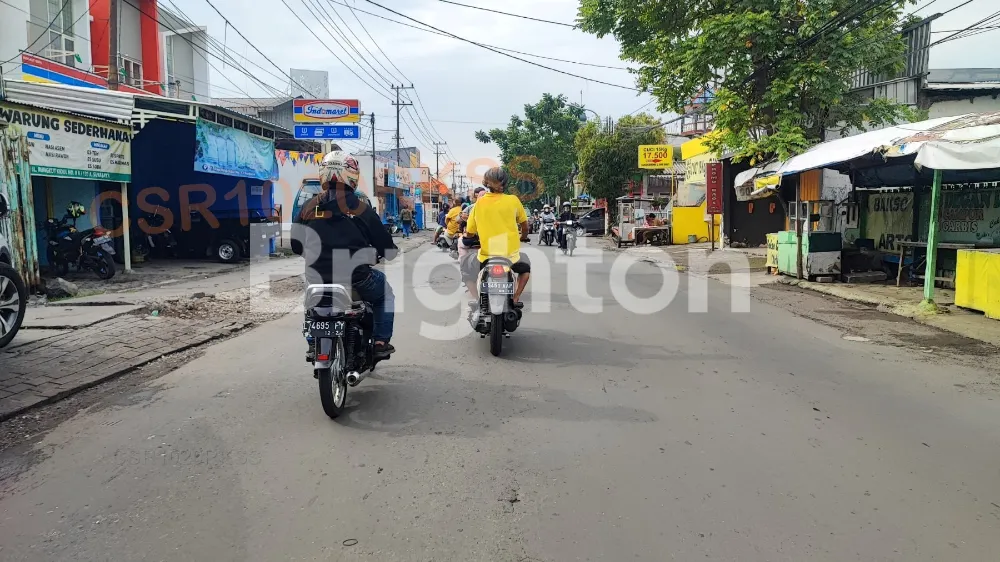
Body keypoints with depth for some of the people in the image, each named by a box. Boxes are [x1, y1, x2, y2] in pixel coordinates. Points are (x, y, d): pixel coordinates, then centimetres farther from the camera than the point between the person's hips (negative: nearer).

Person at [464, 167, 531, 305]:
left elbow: (469, 233, 1)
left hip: (486, 255, 1)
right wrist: (523, 237, 28)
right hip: (510, 254, 0)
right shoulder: (513, 200, -6)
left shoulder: (479, 203, -3)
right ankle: (515, 298, 14)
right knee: (525, 268, 30)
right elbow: (524, 224, 7)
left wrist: (467, 236, 24)